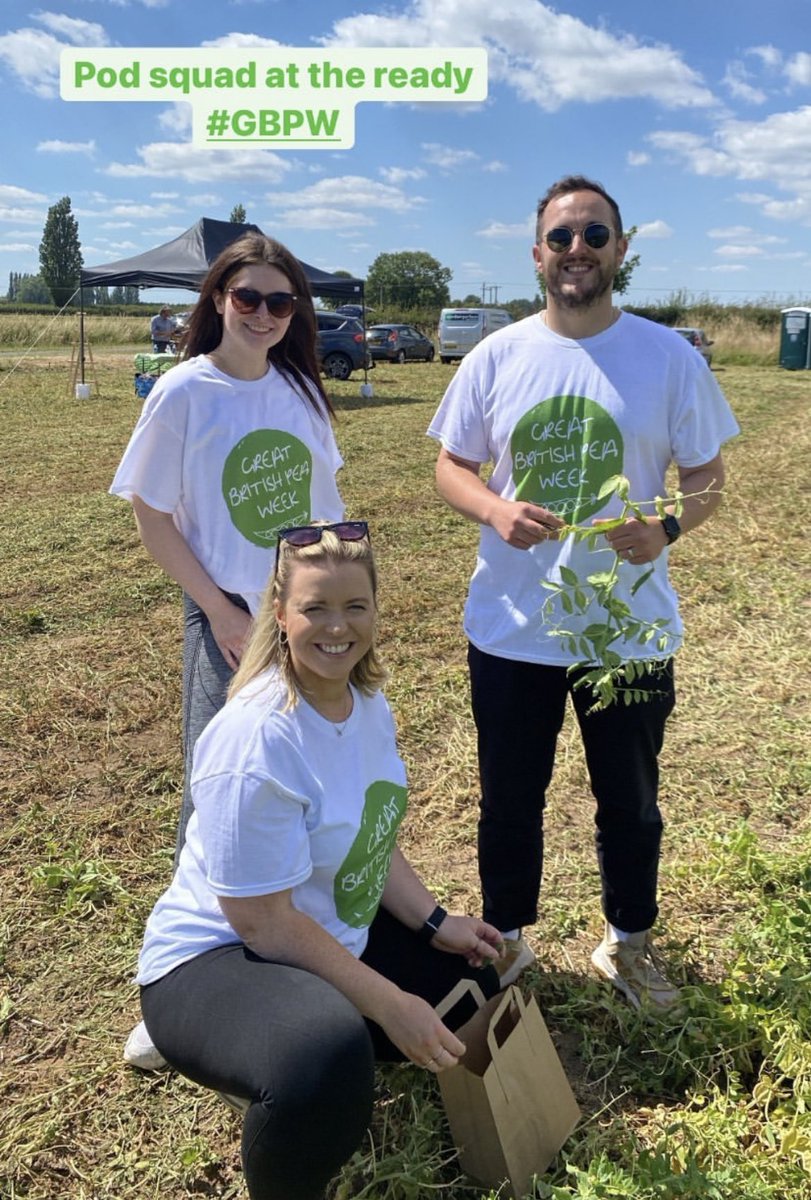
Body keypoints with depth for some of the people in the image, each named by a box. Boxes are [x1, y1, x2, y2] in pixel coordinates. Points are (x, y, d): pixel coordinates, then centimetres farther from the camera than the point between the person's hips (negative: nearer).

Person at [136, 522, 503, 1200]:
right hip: (213, 959, -9)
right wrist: (389, 1006, -21)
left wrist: (437, 924, -1)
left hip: (333, 935, 9)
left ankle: (283, 1065, 18)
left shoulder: (367, 700, -3)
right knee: (329, 1057, -38)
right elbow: (261, 919, -25)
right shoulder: (256, 739, -29)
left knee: (476, 984, 11)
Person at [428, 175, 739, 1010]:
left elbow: (707, 476, 1)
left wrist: (670, 525, -21)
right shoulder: (495, 357, -1)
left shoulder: (671, 359, -4)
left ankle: (627, 943, 42)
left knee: (630, 803, 17)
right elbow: (451, 466, 5)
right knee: (509, 801, 16)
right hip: (511, 629, 1)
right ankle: (506, 937, 40)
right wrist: (495, 510, -17)